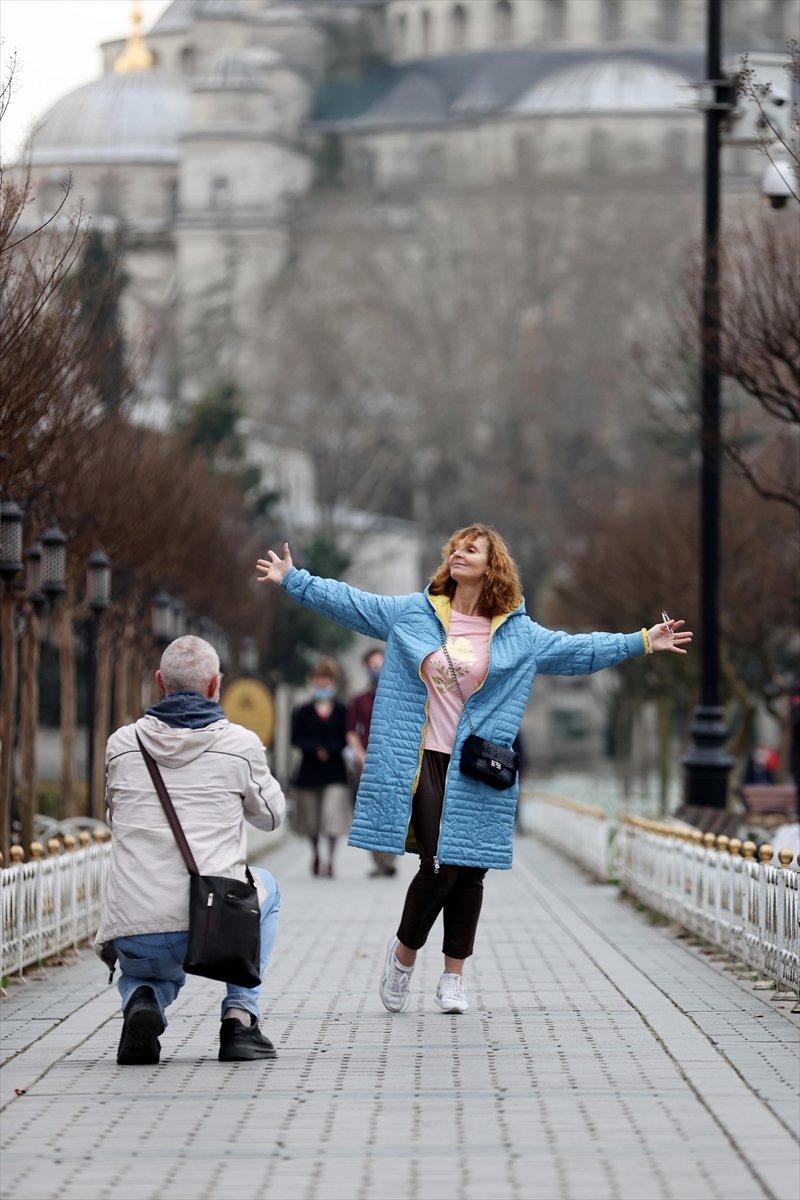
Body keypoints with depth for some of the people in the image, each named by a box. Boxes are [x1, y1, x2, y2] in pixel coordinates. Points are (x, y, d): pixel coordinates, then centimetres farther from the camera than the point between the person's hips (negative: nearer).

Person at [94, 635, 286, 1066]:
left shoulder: (120, 744, 8)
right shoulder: (240, 744, 1)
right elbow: (271, 815, 19)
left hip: (133, 934, 2)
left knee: (144, 971, 40)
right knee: (265, 885, 34)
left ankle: (142, 1001, 0)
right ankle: (240, 1017, 20)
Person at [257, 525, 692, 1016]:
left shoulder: (518, 633, 7)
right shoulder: (412, 612, 7)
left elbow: (579, 650, 10)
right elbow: (348, 602, 12)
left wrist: (642, 642, 4)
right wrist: (293, 579, 11)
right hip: (425, 762, -1)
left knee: (469, 870, 2)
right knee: (439, 866, -12)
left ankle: (454, 976, 14)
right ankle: (405, 951, 12)